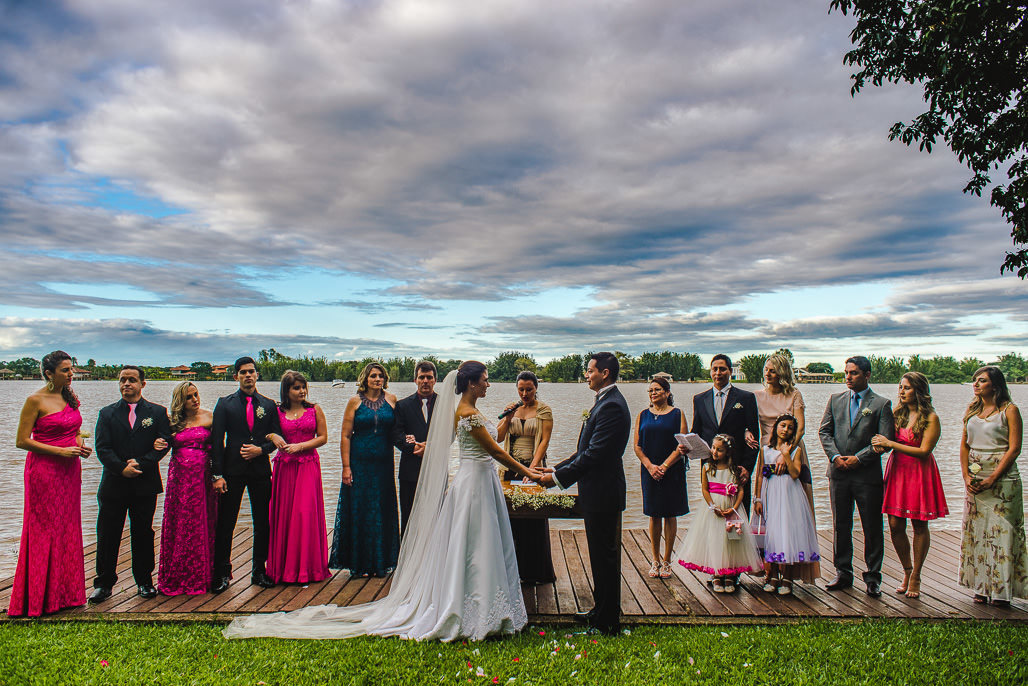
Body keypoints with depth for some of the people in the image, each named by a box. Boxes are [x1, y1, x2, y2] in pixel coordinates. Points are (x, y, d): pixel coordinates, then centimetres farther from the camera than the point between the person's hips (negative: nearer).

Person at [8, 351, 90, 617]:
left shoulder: (70, 397, 10)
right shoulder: (36, 400, -10)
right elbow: (22, 441, -11)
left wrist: (80, 445, 2)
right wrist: (61, 451, -17)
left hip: (69, 470, 6)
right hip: (44, 470, -6)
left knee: (68, 528, 9)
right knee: (45, 530, 0)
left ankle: (65, 592, 19)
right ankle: (40, 598, 12)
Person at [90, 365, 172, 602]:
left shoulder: (158, 412, 5)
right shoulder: (107, 413, 7)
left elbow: (163, 444, -3)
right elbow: (102, 448, -2)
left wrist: (141, 463, -16)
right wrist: (122, 468, -17)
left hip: (145, 485, -1)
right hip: (114, 484, 1)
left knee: (143, 534, 8)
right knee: (107, 536, 5)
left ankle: (144, 581, 20)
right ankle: (104, 584, 18)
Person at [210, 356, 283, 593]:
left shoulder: (268, 405, 8)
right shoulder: (225, 404, 3)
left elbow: (277, 438, 10)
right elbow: (217, 441, -2)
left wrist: (261, 450, -10)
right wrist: (217, 474, -9)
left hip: (260, 470, 2)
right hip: (232, 471, -2)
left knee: (262, 522, 7)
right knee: (225, 523, 2)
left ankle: (259, 571, 20)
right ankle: (222, 573, 15)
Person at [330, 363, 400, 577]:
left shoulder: (391, 399, 5)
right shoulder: (355, 401, 0)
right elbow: (345, 436, -2)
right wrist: (346, 467, -8)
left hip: (384, 464, 2)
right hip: (360, 464, -2)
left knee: (382, 512, 7)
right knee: (359, 512, 3)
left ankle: (380, 562, 20)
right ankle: (360, 563, 16)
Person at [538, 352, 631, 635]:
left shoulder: (612, 406, -20)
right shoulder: (605, 401, 13)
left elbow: (594, 454, -24)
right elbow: (587, 450, 16)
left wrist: (558, 477, -19)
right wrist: (559, 468, 11)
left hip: (602, 493, -10)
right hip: (597, 492, 10)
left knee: (605, 556, 1)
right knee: (601, 556, 19)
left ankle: (607, 622, 13)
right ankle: (601, 610, 32)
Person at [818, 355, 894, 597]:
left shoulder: (881, 404, -1)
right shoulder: (836, 400, 10)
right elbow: (824, 431, 7)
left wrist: (858, 458, -13)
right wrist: (835, 456, -7)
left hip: (868, 475, -3)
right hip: (839, 472, 3)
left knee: (872, 528, 4)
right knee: (840, 525, 10)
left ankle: (873, 577, 16)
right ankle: (843, 573, 21)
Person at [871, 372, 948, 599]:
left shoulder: (931, 418, -8)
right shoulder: (897, 413, 8)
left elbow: (924, 451, -14)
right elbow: (889, 441, 10)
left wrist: (889, 443, -16)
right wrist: (879, 443, -13)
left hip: (920, 474, -4)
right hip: (897, 471, 4)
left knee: (919, 526, 5)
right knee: (895, 525, 3)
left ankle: (915, 576, 19)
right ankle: (907, 571, 24)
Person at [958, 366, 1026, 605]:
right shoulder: (971, 410, 12)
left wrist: (992, 479, -14)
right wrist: (966, 476, -1)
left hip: (1002, 478, -5)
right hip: (975, 480, 5)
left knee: (1002, 531, -3)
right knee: (976, 531, 6)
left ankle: (1001, 590, 6)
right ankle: (982, 587, 15)